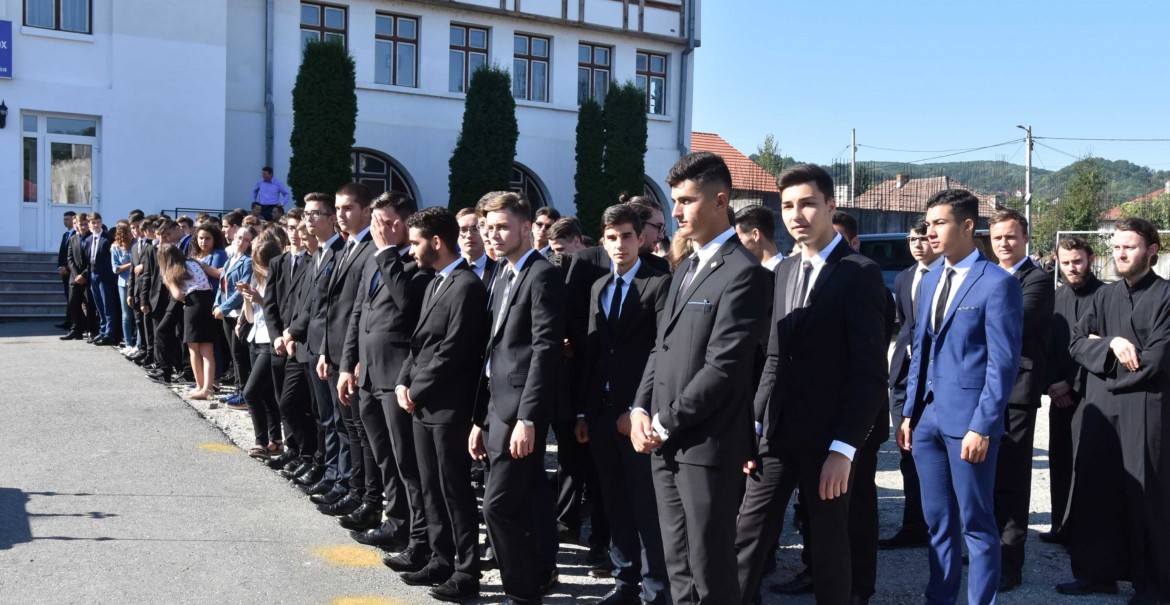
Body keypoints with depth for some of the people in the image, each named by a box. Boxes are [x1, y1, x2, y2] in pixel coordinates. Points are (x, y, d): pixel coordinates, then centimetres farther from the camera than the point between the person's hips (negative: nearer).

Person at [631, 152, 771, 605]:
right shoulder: (687, 268, 17)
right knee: (679, 567, 15)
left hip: (707, 445, -8)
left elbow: (723, 368, -19)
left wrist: (666, 424, -13)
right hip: (665, 444, 8)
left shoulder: (743, 273, -13)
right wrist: (642, 410, 2)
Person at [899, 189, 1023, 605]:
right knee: (937, 521, 14)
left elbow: (1003, 363, -12)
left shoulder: (998, 283, -9)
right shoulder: (930, 281, 13)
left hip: (968, 419, -6)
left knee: (976, 524, 5)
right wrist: (909, 412, 10)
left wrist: (982, 426, -16)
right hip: (927, 416, 7)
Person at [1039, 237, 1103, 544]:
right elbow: (1047, 345, 11)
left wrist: (1071, 384, -10)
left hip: (1090, 392, -5)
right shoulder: (1056, 297, 11)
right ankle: (1062, 525, 17)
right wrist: (1052, 385, 0)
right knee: (1059, 460, 8)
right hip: (1060, 393, 5)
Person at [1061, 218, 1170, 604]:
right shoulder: (1106, 295, 12)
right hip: (1101, 407, 6)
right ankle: (1099, 572, 22)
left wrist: (1101, 350, -3)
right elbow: (1077, 344, 4)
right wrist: (1112, 345, -13)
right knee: (1094, 490, 9)